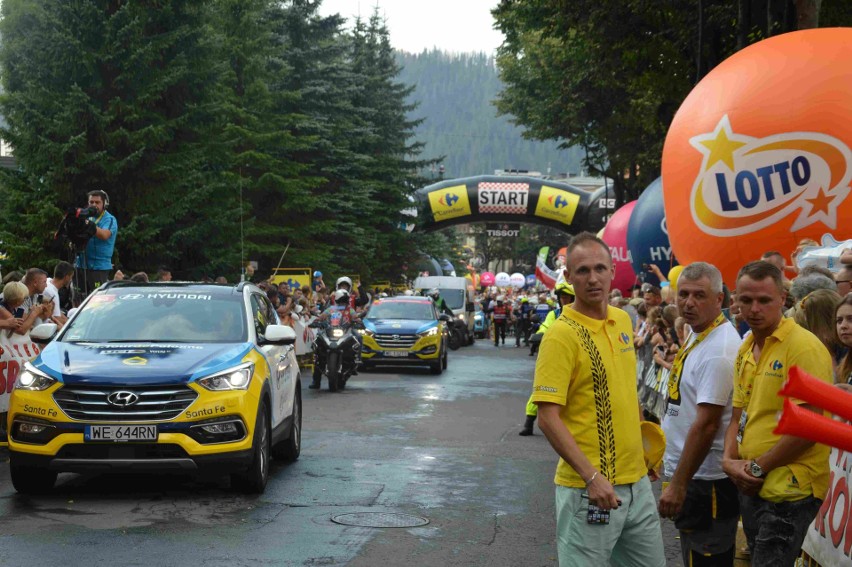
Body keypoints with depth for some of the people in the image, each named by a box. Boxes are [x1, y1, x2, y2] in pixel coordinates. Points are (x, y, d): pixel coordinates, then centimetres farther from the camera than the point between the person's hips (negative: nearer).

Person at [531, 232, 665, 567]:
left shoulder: (623, 321, 8)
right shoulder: (562, 335, -15)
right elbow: (548, 417, -19)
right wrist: (591, 477, -25)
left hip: (637, 481, 7)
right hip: (589, 488, -7)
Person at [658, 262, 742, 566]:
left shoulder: (719, 351, -22)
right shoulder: (696, 333, 9)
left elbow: (706, 425, -24)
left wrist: (678, 485, -22)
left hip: (705, 480, -10)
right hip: (687, 473, 10)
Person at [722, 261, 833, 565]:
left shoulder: (804, 347, -14)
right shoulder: (746, 350, 12)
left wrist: (758, 468, -13)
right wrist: (729, 460, -2)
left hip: (790, 492, -8)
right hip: (752, 486, 8)